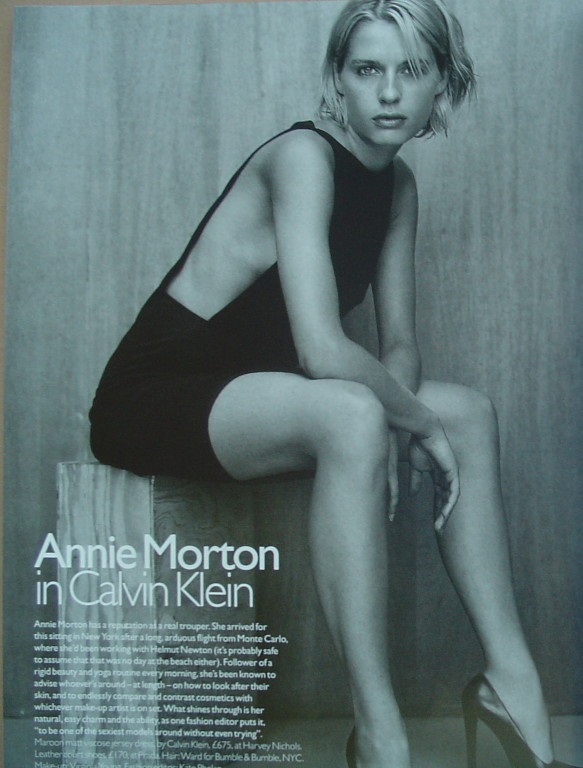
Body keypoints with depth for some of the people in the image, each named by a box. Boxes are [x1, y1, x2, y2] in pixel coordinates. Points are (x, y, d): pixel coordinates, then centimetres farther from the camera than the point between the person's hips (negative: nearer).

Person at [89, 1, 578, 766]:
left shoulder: (399, 185, 7)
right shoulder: (303, 157, -18)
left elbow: (400, 346, 5)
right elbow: (323, 350, -29)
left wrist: (393, 429, -14)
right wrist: (418, 423, -15)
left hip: (246, 392, 8)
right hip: (153, 394, -8)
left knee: (471, 410, -2)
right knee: (351, 415, -35)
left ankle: (510, 673, -2)